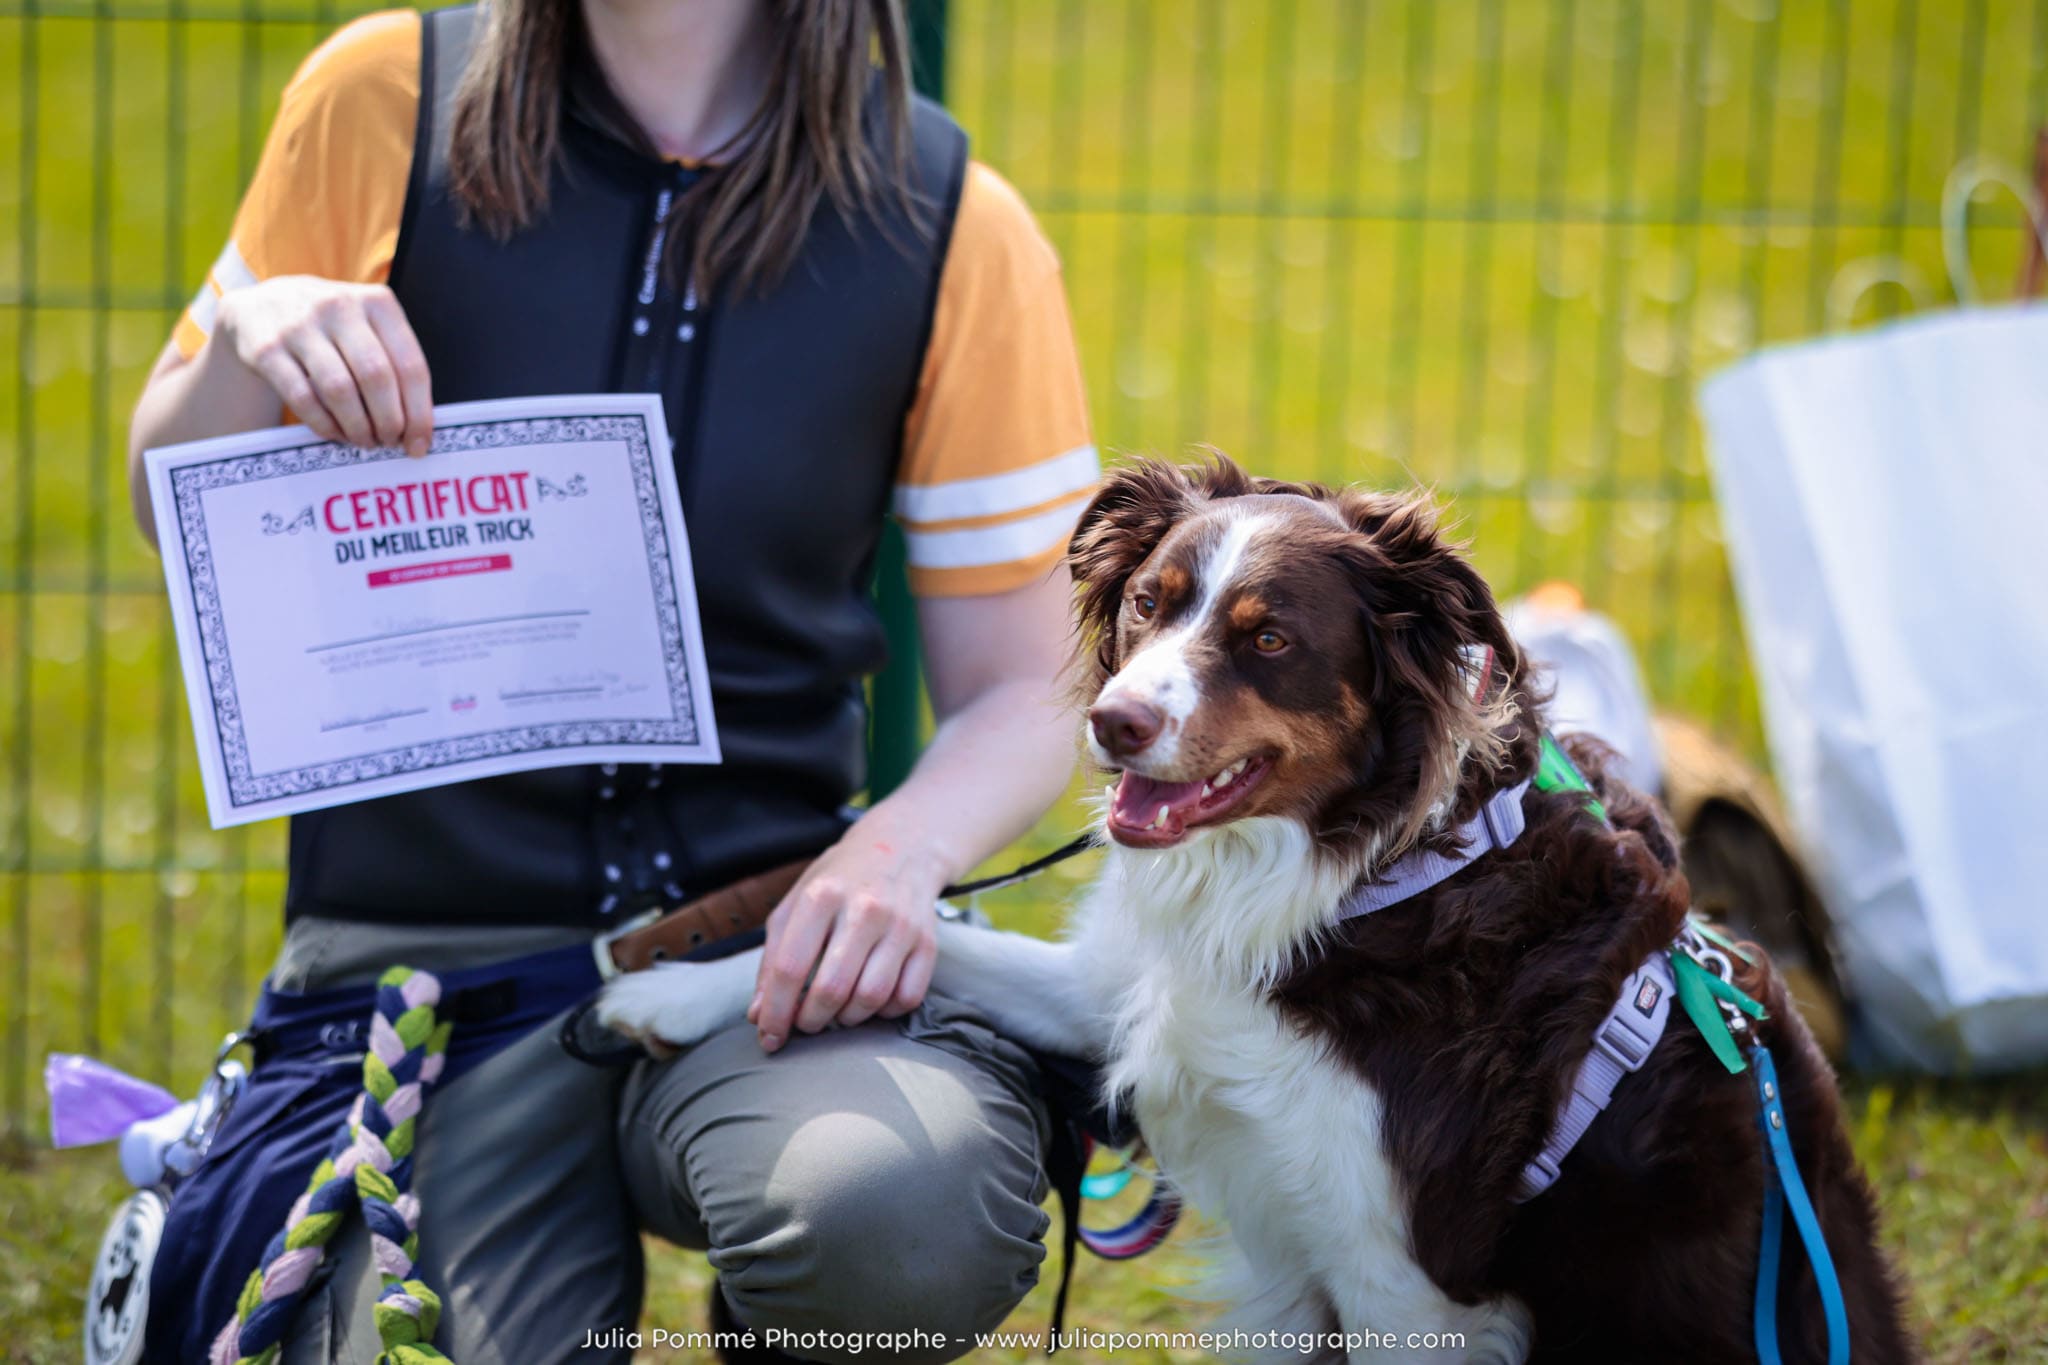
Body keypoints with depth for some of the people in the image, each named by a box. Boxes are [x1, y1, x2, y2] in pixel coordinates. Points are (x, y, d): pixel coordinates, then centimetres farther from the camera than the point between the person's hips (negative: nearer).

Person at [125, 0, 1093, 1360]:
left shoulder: (957, 230, 0)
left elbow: (1021, 690, 7)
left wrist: (901, 845, -15)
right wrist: (246, 335, -10)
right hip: (431, 941, 0)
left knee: (901, 1216, -33)